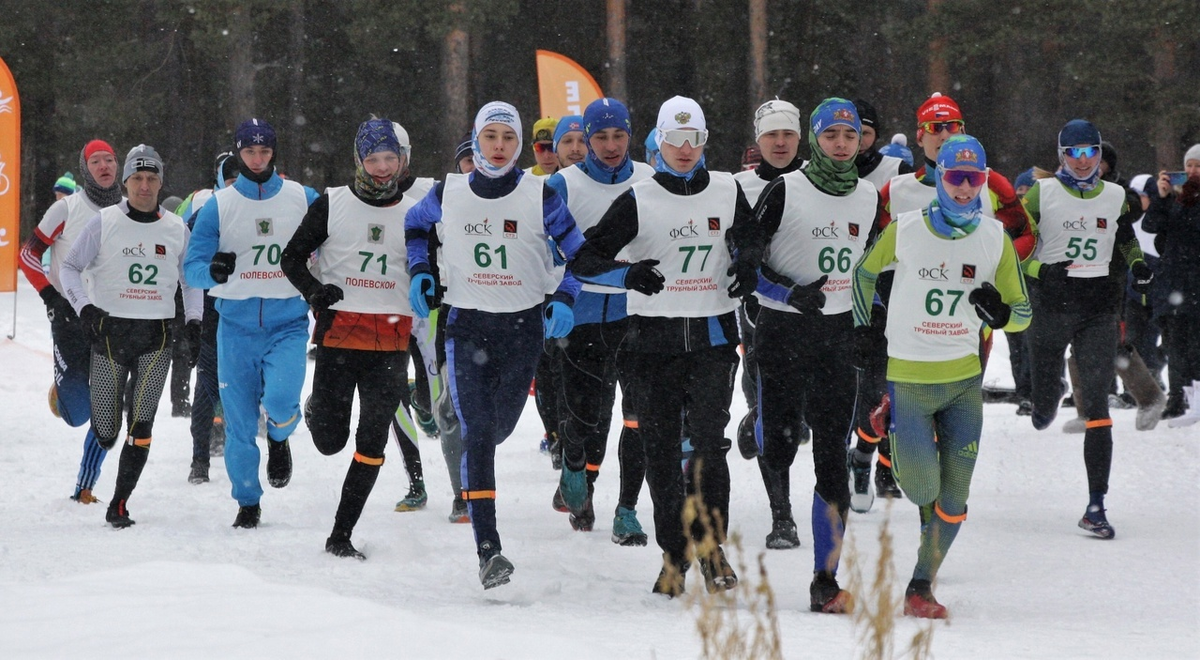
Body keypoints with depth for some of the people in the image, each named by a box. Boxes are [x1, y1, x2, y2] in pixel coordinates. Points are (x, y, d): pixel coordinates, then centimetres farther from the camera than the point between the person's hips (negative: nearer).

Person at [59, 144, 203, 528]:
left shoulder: (176, 229, 7)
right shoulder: (104, 223, 0)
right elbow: (69, 268, 6)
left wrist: (193, 323, 8)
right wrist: (84, 307, -9)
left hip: (157, 337, 1)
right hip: (110, 330, -1)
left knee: (141, 424, -11)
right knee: (105, 431, -1)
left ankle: (119, 503, -6)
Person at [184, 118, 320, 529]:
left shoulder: (304, 200, 4)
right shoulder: (218, 206, 3)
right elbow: (192, 268, -1)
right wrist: (212, 270, -23)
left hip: (288, 322, -1)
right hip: (237, 326, 1)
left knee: (280, 400, -23)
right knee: (239, 420, 1)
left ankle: (279, 439, 14)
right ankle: (247, 502, 19)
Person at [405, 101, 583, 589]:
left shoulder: (540, 196, -5)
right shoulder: (449, 193, -1)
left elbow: (578, 250, 4)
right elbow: (414, 226, 19)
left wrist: (564, 298, -10)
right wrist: (418, 270, 3)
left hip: (523, 327, 1)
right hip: (467, 324, 0)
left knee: (499, 427, 9)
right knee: (476, 431, -12)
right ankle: (488, 550, -15)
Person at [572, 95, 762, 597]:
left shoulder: (728, 192, 7)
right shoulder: (639, 201, -1)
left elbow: (747, 237, 25)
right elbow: (585, 260, -4)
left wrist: (747, 263, 2)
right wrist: (628, 273, -23)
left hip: (713, 334, 0)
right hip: (655, 337, 0)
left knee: (708, 441, -13)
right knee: (661, 450, 3)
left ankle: (711, 546, -5)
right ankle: (673, 554, 13)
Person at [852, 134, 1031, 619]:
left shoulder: (995, 239, -1)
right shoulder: (905, 230, -6)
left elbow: (1022, 311, 6)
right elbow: (864, 272, 13)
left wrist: (1000, 314, -16)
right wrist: (863, 327, 6)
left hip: (965, 380, 2)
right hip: (907, 379, -2)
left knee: (954, 496, 0)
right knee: (920, 487, -7)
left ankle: (921, 587, 13)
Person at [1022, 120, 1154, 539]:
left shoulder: (1116, 197, 9)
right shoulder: (1042, 193, -1)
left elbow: (1126, 241, 23)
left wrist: (1138, 266, 3)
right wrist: (1040, 269, -19)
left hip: (1099, 311, 1)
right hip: (1051, 305, -1)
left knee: (1097, 406, -10)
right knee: (1044, 408, 9)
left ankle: (1096, 504, -11)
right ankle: (1050, 396, 51)